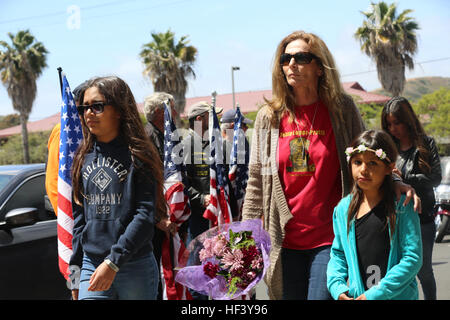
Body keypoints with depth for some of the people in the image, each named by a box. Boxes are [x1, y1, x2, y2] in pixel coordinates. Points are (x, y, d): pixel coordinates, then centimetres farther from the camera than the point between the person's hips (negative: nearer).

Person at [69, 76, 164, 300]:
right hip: (91, 266, 4)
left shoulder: (138, 155, -4)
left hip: (135, 268, -3)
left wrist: (113, 262, -18)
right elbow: (78, 216, 15)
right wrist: (74, 267, 11)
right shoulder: (83, 158, 10)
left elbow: (145, 216, -12)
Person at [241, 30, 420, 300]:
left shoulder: (342, 108, 0)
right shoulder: (269, 117, 5)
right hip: (286, 240, 3)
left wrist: (392, 183, -15)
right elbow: (257, 182, 8)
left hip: (330, 238, -3)